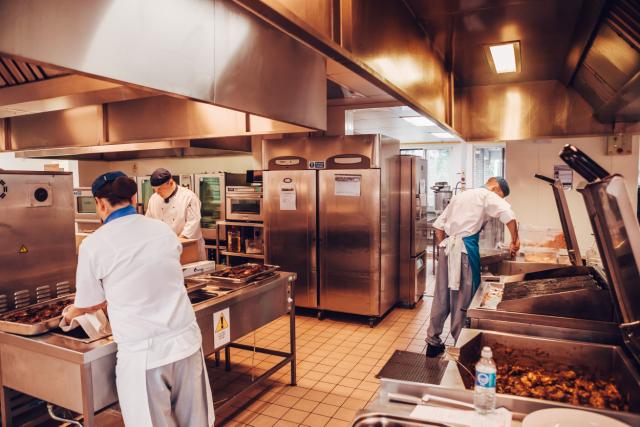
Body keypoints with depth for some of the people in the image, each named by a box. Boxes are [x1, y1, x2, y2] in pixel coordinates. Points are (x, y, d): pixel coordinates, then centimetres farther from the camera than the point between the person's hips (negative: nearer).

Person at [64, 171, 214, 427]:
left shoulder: (93, 245, -7)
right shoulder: (165, 231, 4)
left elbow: (88, 304, 8)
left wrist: (71, 313, 30)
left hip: (143, 354, -3)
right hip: (186, 342, 4)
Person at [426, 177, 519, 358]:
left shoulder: (461, 196, 23)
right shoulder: (487, 196, 1)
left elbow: (439, 224, 21)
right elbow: (508, 215, -17)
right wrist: (515, 241, -6)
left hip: (447, 246, 7)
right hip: (465, 248, -7)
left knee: (442, 295, 12)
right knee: (463, 297, 3)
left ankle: (433, 342, 20)